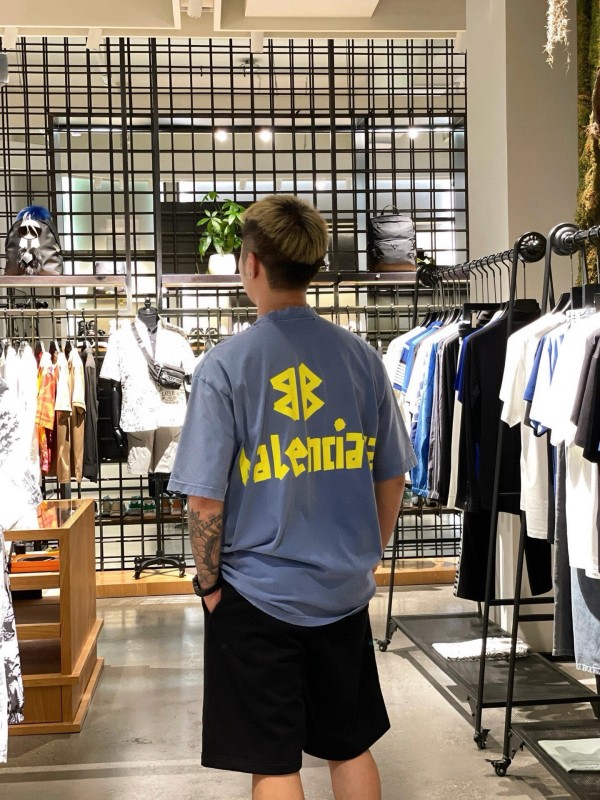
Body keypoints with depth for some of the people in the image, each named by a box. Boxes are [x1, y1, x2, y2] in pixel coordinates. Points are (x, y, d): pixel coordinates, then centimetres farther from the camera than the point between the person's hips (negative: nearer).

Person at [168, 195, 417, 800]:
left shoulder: (224, 366, -15)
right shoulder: (362, 358, -2)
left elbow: (206, 503, -15)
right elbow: (392, 480, 4)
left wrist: (209, 580, 0)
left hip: (257, 596, -4)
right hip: (345, 592, 4)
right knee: (351, 748, 21)